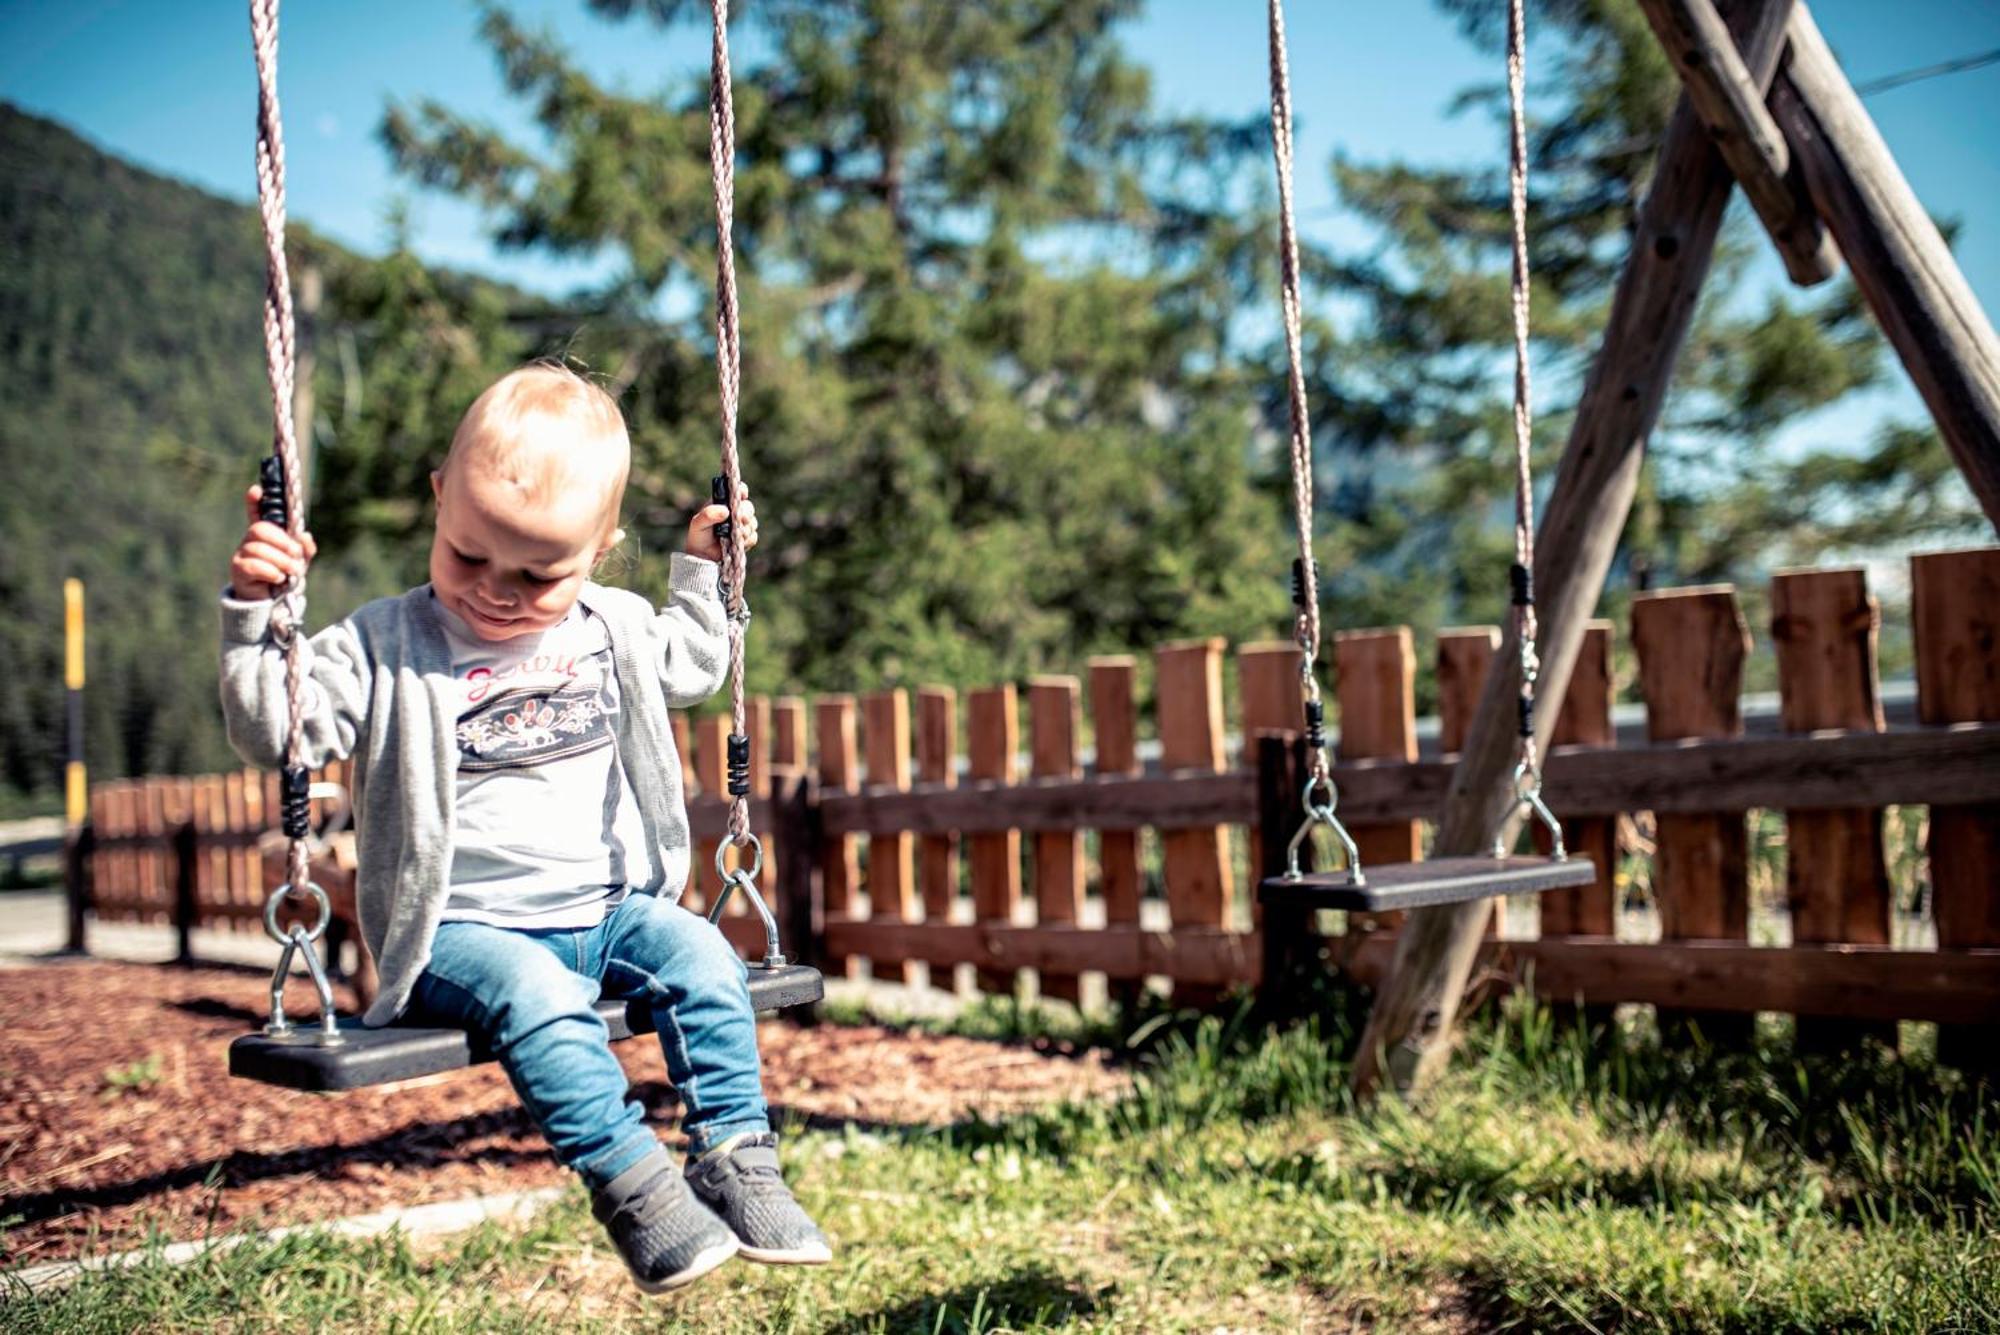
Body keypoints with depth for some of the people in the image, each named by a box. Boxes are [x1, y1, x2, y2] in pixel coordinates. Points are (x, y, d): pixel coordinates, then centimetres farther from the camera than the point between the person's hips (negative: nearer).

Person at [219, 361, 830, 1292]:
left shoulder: (614, 629, 8)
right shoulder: (385, 647, -6)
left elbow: (692, 668, 29)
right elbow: (273, 729, -11)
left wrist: (702, 569, 21)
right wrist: (254, 614, -21)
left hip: (606, 909, 4)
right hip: (462, 928, -4)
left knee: (702, 958, -19)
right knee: (533, 991, -33)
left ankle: (737, 1162, -11)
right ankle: (631, 1184, -28)